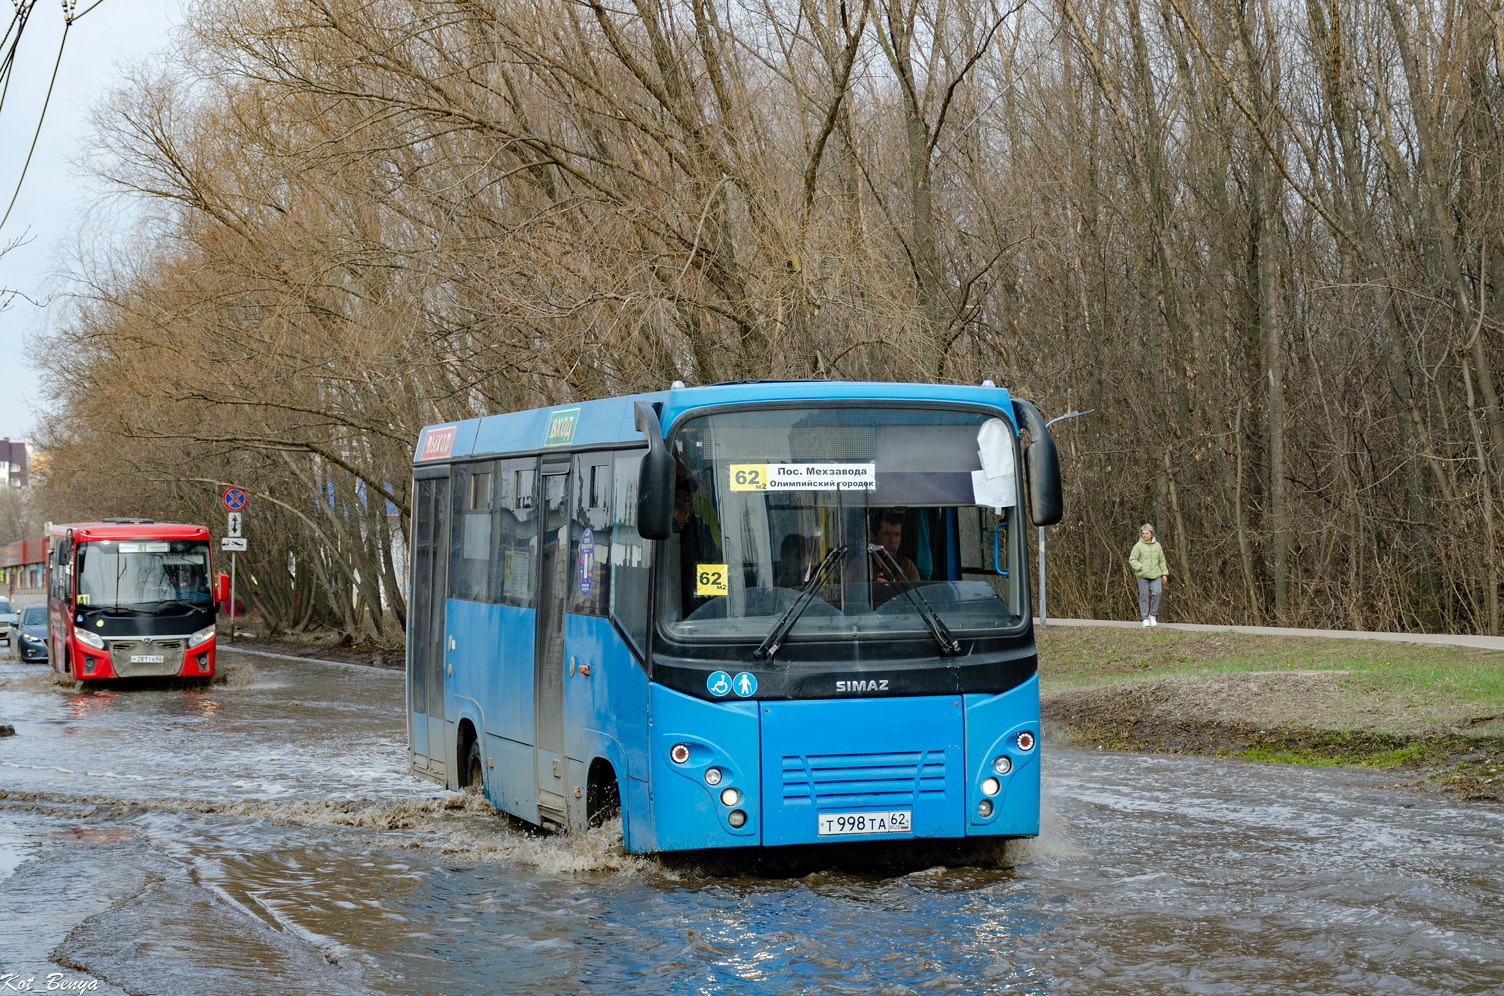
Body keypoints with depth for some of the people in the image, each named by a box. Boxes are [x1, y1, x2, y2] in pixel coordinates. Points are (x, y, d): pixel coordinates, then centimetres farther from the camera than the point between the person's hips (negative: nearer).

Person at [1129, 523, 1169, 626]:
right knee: (1144, 596, -1)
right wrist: (1141, 568, -16)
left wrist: (1164, 574, 11)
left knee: (1157, 593, -14)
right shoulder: (1138, 546, -3)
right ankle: (1144, 618, 8)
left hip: (1155, 575, 3)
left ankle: (1153, 615, 3)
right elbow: (1132, 560, -4)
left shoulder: (1157, 545, 9)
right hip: (1142, 575, -3)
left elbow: (1162, 561, 15)